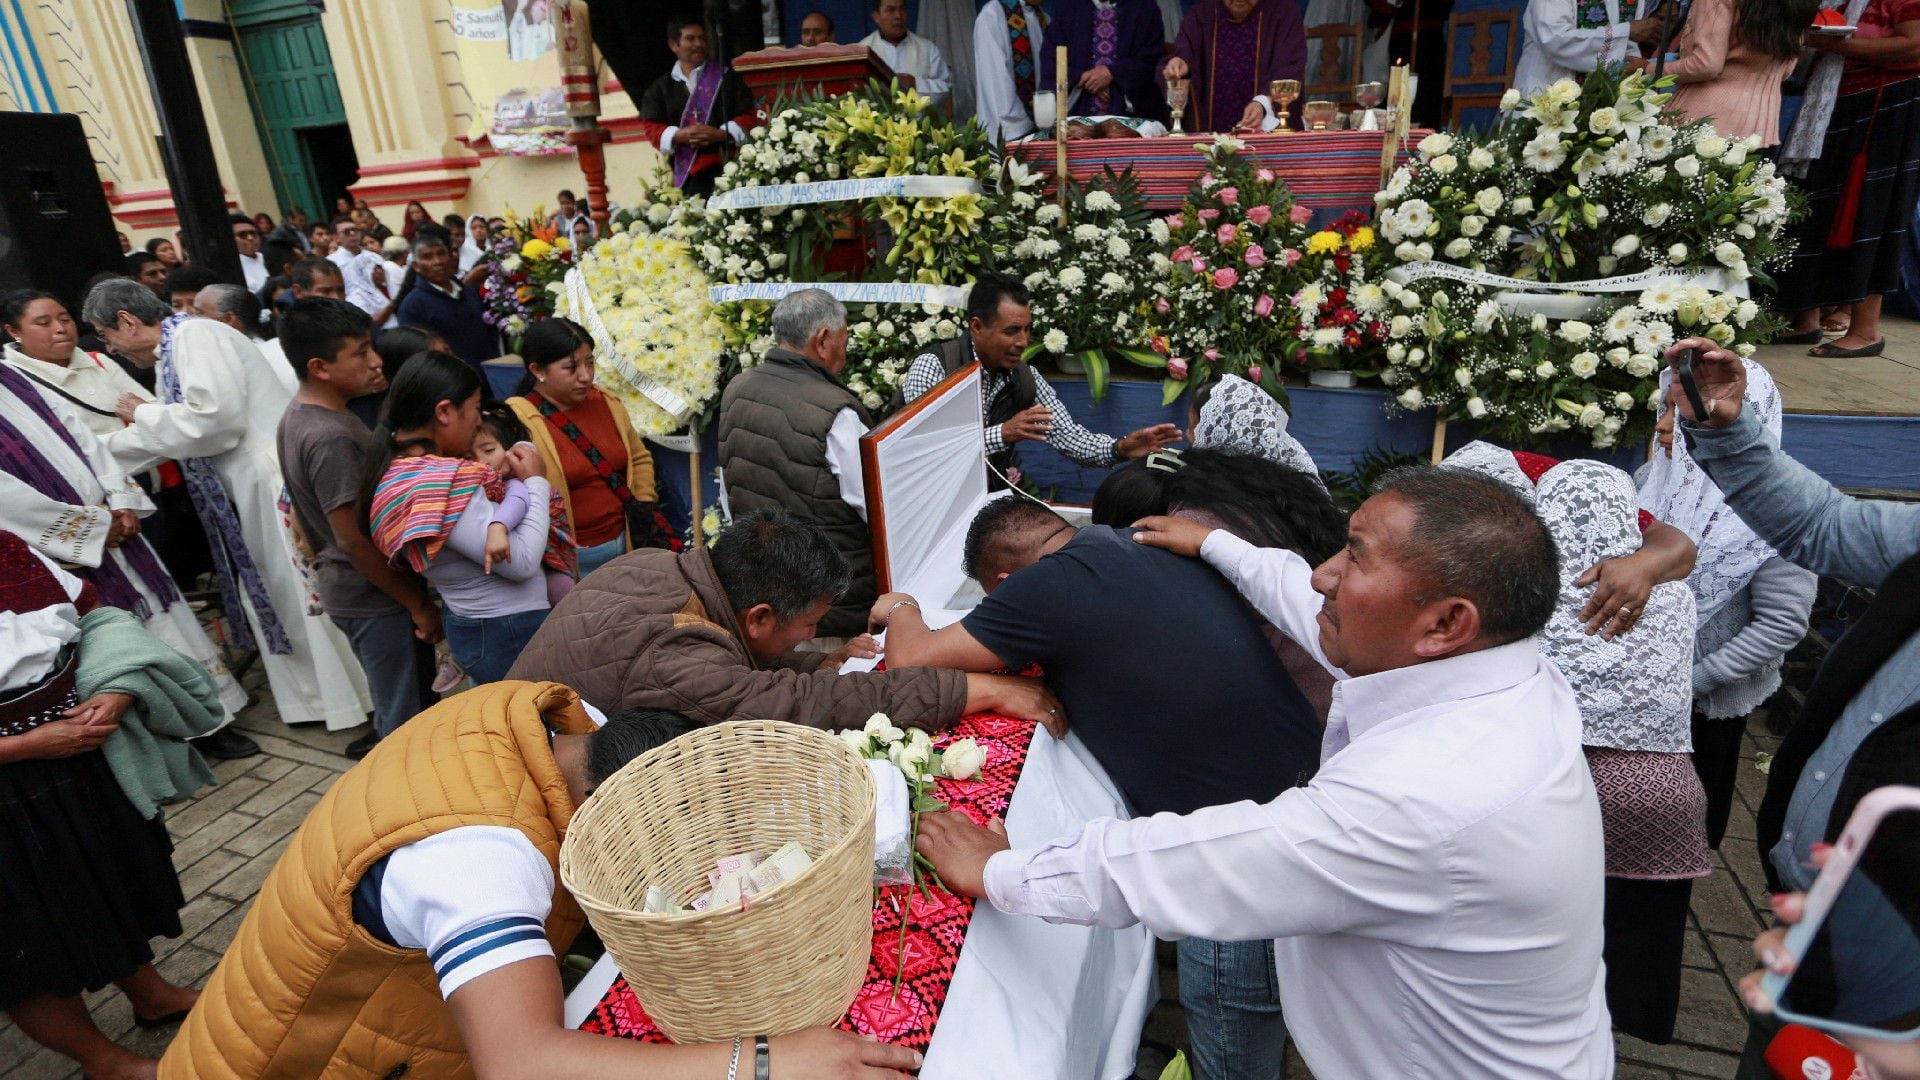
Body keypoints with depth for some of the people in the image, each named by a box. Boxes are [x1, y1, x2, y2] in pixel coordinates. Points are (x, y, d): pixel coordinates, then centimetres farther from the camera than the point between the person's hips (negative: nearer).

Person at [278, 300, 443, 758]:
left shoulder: (298, 414, 6)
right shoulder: (329, 438, -25)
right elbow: (353, 538, -24)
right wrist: (419, 604, -16)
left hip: (342, 585, 10)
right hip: (374, 598, -10)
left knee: (399, 703, 24)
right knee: (410, 723, 3)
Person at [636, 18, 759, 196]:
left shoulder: (726, 77, 13)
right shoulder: (661, 87, 17)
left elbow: (748, 116, 6)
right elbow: (650, 126, 10)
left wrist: (722, 134, -11)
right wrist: (678, 136, -11)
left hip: (726, 167, -1)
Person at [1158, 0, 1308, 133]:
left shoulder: (1284, 13, 3)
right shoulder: (1201, 15, 9)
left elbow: (1289, 69, -8)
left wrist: (1262, 103, -28)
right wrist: (1178, 69, -29)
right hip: (1210, 128, 1)